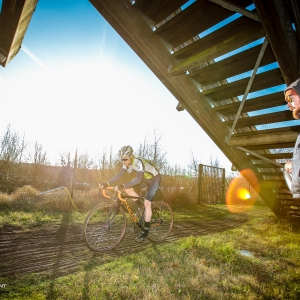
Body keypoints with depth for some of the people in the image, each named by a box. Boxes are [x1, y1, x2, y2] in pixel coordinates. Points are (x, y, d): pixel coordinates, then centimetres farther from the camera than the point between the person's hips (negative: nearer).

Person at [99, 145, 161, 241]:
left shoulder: (138, 162, -34)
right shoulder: (128, 162, -11)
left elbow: (139, 179, -44)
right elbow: (119, 175, -14)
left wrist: (123, 186, -55)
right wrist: (107, 183, -27)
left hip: (154, 179, -8)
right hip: (145, 178, 8)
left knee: (147, 203, -14)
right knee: (127, 188, -8)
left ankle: (145, 231, 2)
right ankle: (142, 207, 8)